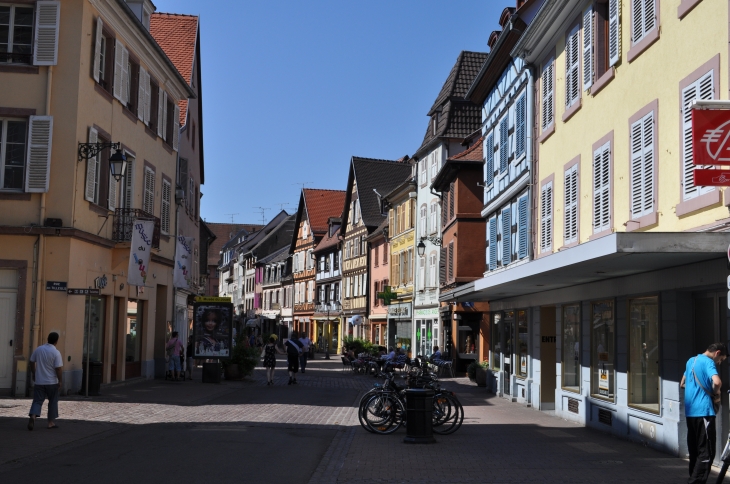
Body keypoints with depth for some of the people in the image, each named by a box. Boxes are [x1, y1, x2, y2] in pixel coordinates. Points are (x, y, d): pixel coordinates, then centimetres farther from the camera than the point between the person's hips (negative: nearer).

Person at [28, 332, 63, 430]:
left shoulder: (38, 349, 0)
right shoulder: (56, 353, -14)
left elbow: (32, 362, 10)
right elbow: (59, 369, -16)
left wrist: (33, 373, 25)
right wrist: (60, 381, -4)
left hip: (39, 381, 3)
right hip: (52, 382, -3)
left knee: (37, 401, 4)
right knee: (53, 401, 13)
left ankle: (32, 416, -21)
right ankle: (51, 422, 16)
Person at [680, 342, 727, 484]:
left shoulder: (691, 360, 18)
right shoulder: (708, 362, -9)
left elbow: (682, 384, 28)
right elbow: (717, 382, -27)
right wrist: (716, 393, -7)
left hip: (690, 411, 9)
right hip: (703, 411, -9)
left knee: (694, 449, 14)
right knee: (707, 452, -7)